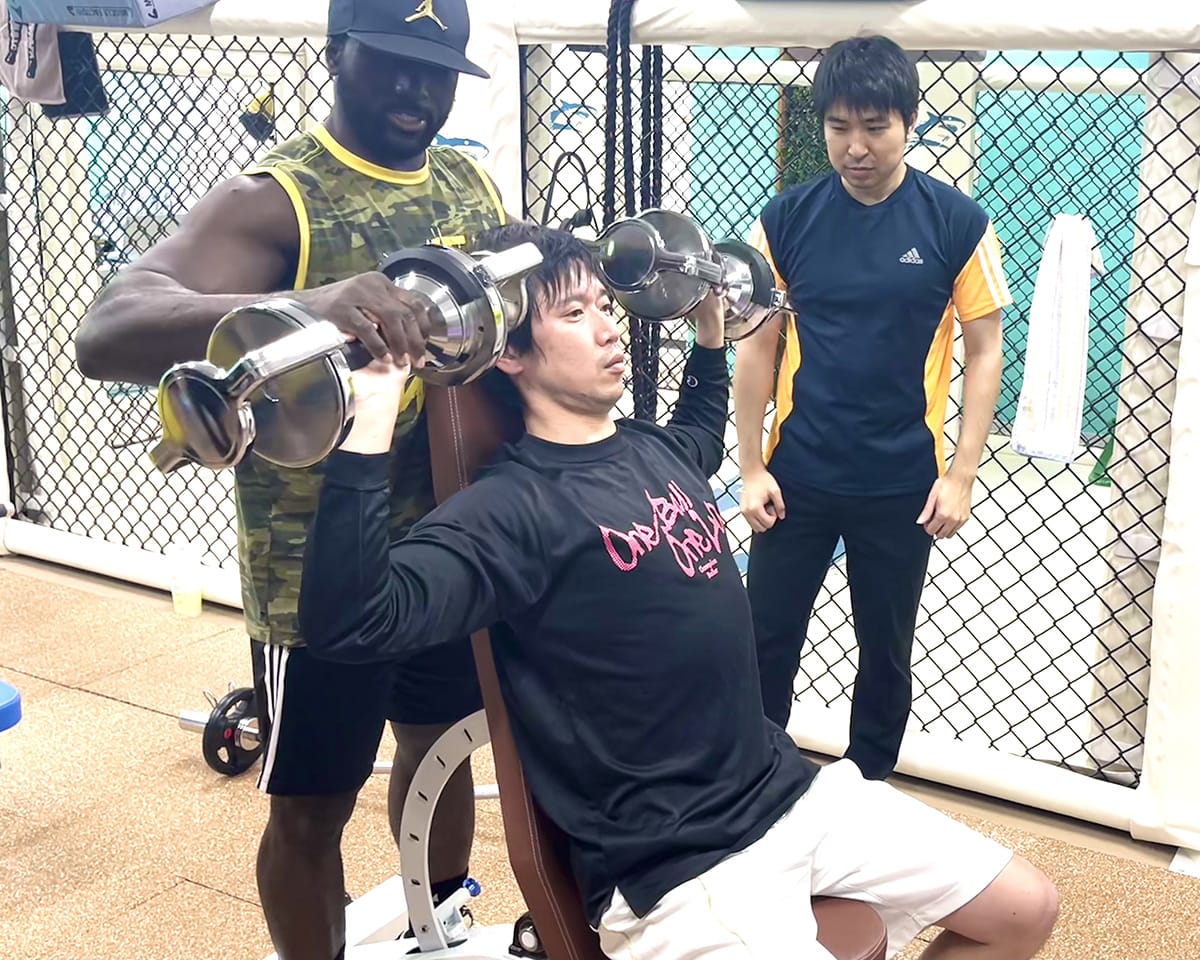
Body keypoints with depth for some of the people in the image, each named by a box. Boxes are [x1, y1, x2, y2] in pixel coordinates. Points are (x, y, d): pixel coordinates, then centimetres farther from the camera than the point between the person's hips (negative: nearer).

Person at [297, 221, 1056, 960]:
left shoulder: (655, 450, 10)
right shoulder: (514, 508, -16)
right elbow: (351, 623, -32)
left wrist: (710, 323, 28)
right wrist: (375, 411, -37)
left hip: (792, 790, 9)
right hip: (676, 864, -8)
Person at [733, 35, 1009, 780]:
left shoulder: (956, 223, -7)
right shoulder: (787, 219, -4)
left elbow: (985, 353, -3)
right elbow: (758, 348, 1)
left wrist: (961, 476, -8)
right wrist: (752, 469, -2)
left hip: (902, 485, -1)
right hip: (797, 477, 1)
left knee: (886, 654, 14)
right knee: (767, 642, 9)